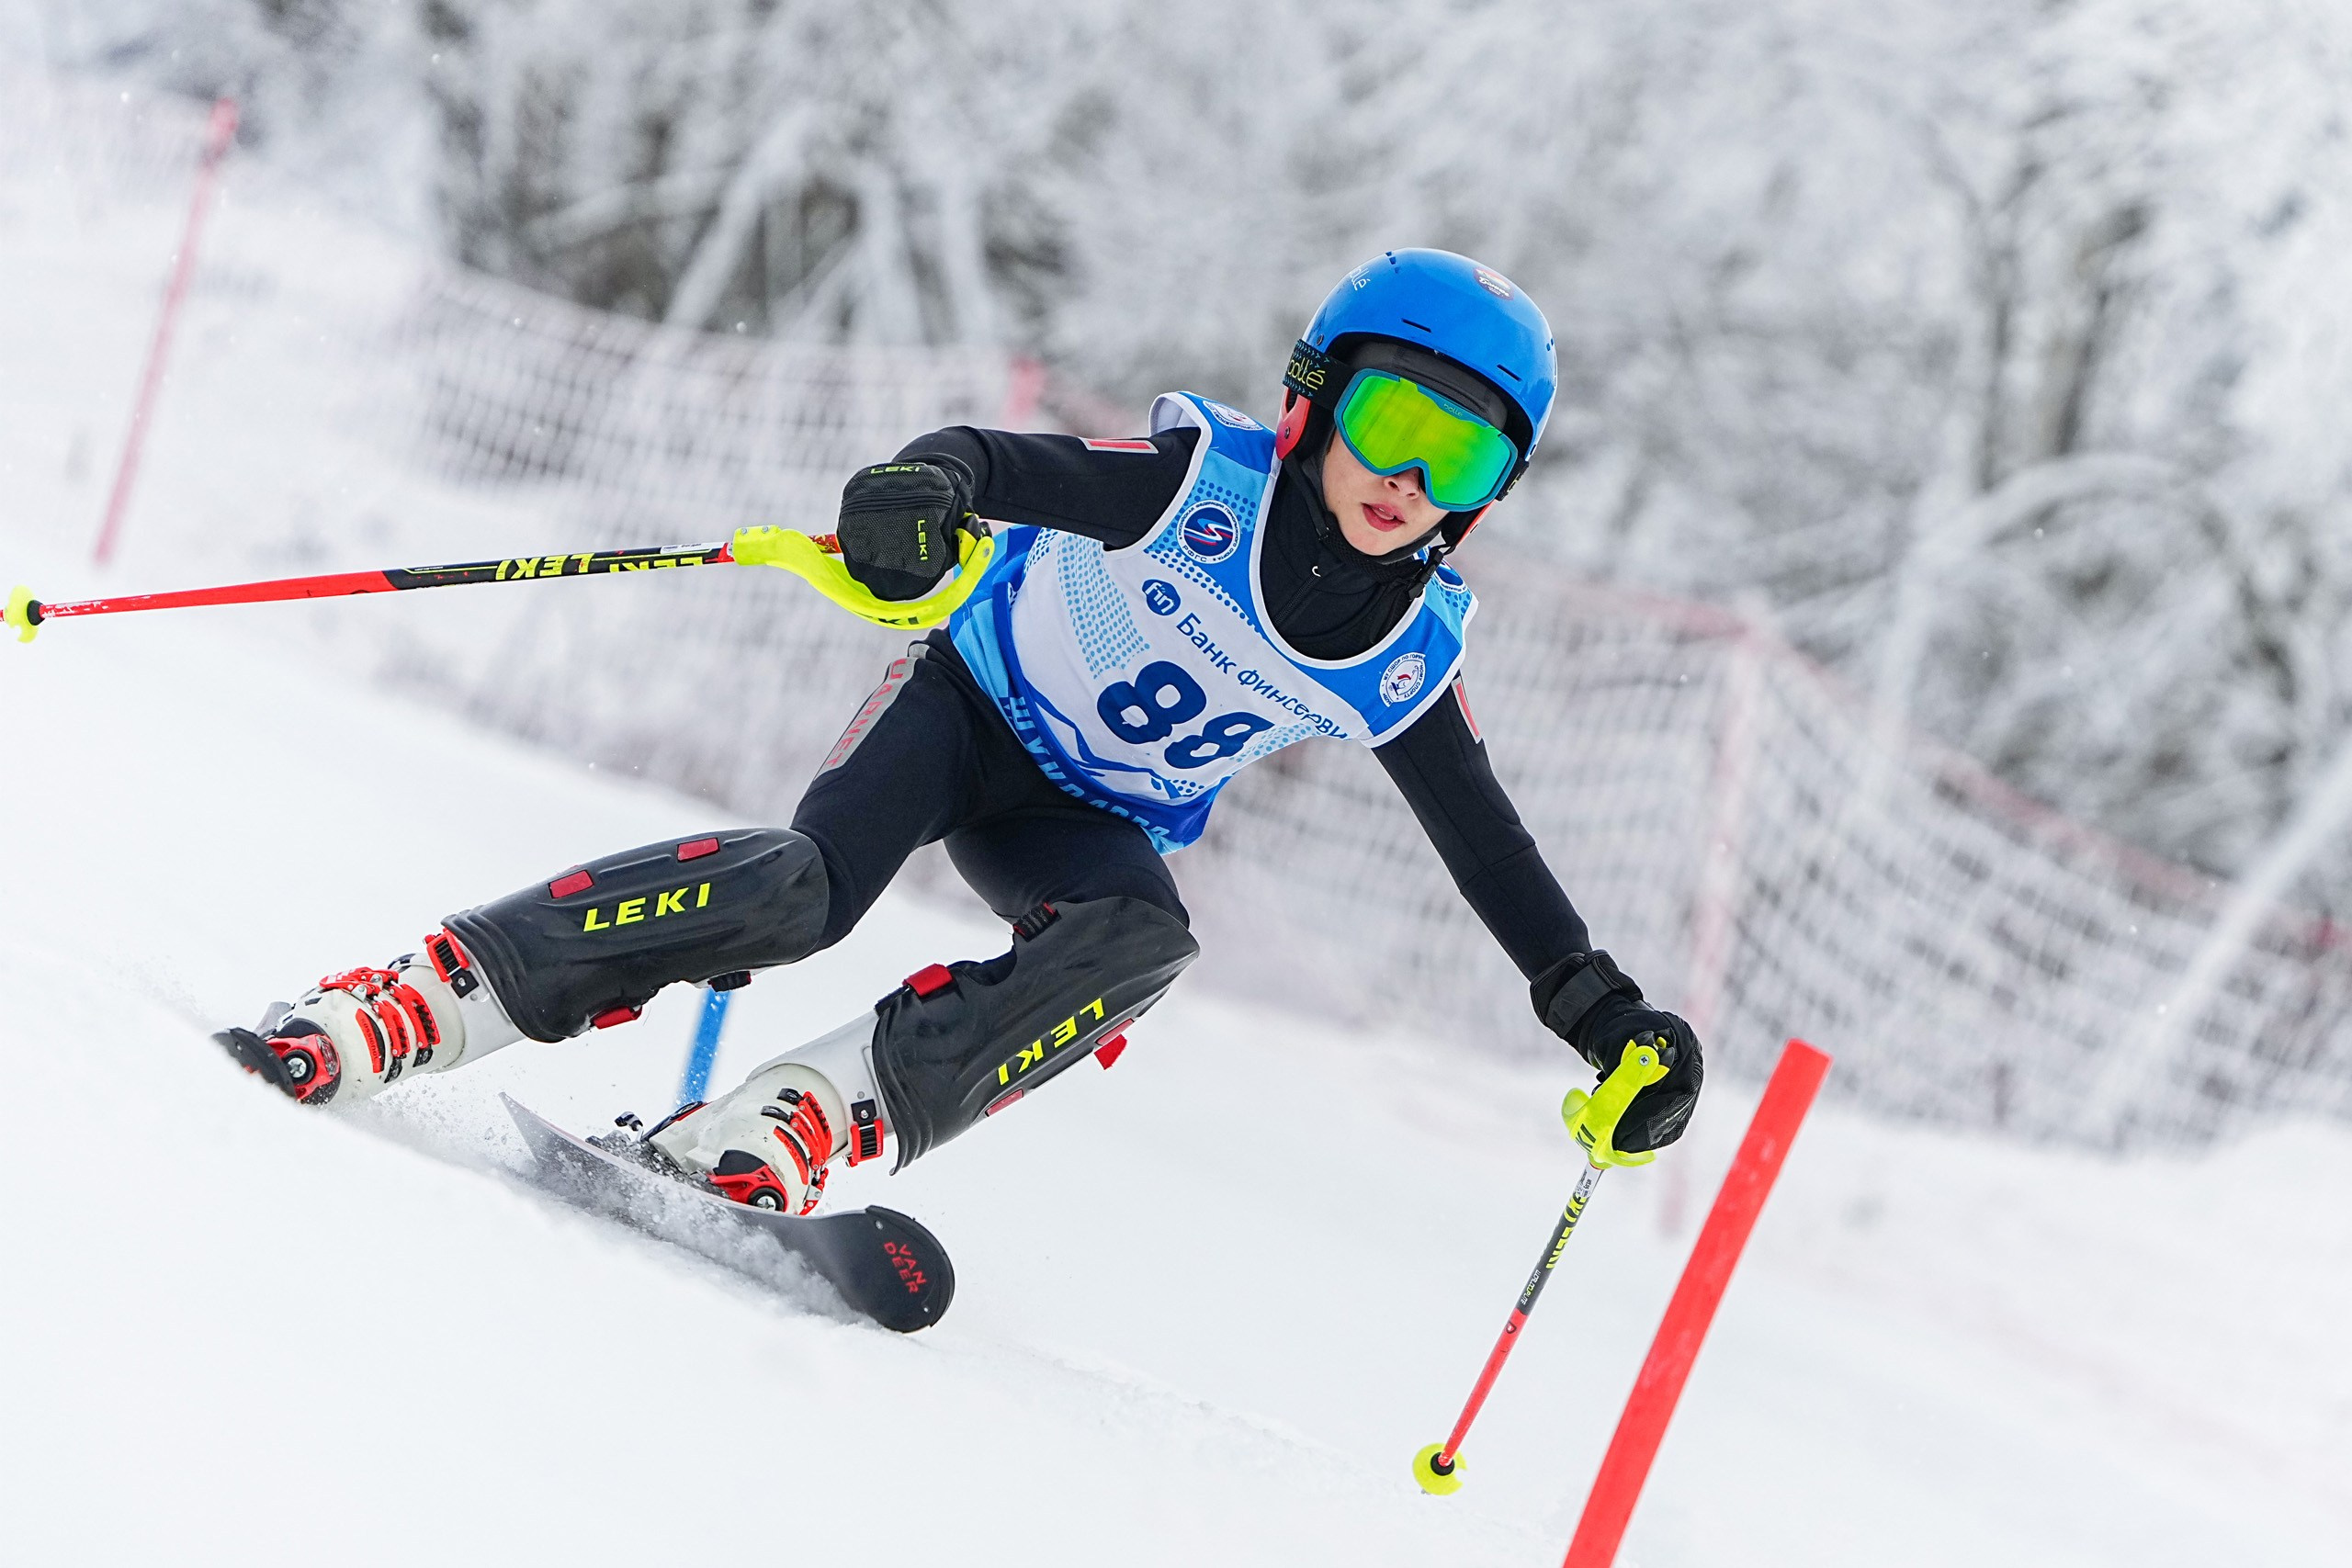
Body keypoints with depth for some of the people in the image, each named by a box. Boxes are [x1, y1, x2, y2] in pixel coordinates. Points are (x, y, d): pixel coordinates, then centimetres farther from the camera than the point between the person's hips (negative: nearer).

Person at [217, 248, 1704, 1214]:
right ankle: (423, 997, -33)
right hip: (971, 703, -4)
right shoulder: (1205, 482, -21)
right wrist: (920, 490, -55)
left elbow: (1486, 840, 4)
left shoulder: (1410, 655, -8)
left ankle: (798, 1125, -38)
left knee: (1141, 940, -32)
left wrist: (1597, 999, 0)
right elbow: (1003, 461, -31)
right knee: (807, 885, -32)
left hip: (1093, 821, 4)